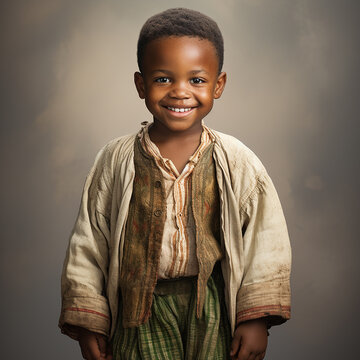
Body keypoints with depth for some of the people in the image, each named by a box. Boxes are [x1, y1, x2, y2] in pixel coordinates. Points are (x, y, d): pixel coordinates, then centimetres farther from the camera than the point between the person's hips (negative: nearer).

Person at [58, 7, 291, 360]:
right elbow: (87, 244, 0)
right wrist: (88, 325, 1)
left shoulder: (237, 163, -7)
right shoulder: (115, 161, -6)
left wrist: (256, 319, -3)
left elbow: (266, 240, -2)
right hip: (141, 309, 0)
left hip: (213, 310, 1)